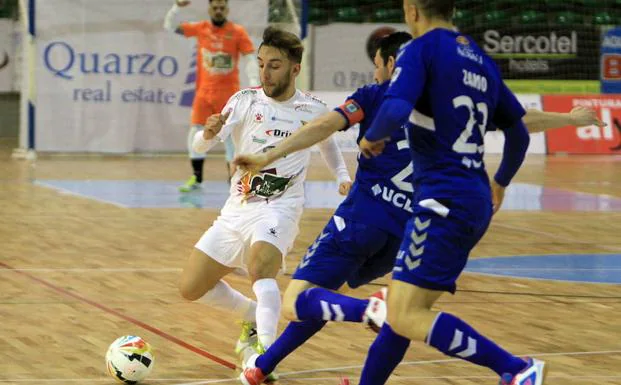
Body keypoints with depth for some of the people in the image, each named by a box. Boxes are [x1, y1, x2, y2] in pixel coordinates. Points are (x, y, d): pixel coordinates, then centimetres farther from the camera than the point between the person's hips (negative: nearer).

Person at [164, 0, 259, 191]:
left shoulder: (238, 32, -5)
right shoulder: (200, 28, 2)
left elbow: (249, 59, -9)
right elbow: (170, 26, 5)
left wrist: (254, 83, -23)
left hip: (229, 93, -2)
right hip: (204, 91, 3)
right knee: (195, 133, -2)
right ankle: (196, 179, 8)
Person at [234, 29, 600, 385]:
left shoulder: (374, 96, 4)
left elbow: (324, 126, -10)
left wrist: (267, 157, -15)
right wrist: (569, 118, 31)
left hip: (364, 214, -5)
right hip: (407, 233, 6)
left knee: (295, 303, -10)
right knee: (321, 297, 25)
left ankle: (371, 309, -36)